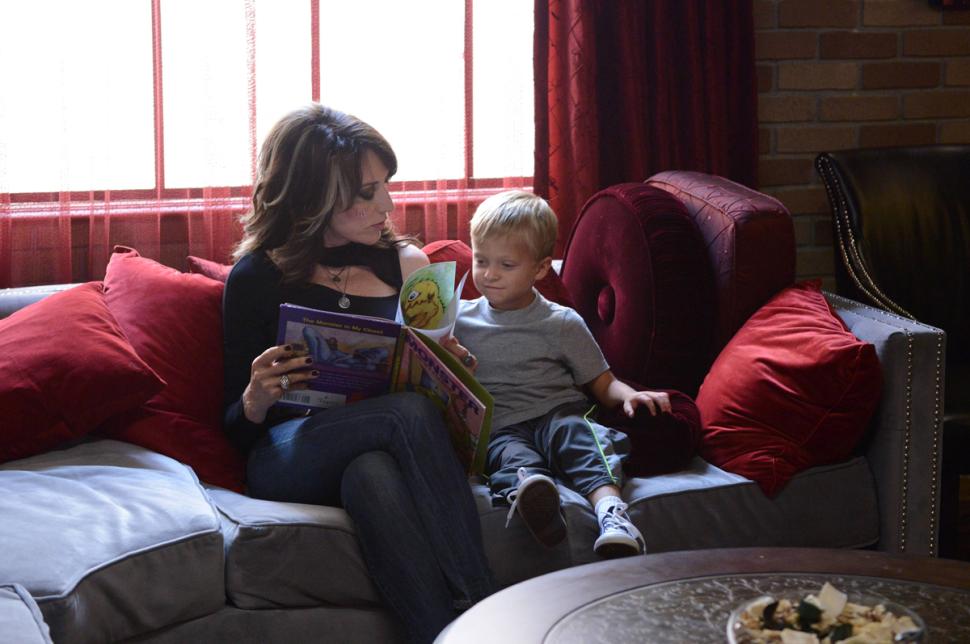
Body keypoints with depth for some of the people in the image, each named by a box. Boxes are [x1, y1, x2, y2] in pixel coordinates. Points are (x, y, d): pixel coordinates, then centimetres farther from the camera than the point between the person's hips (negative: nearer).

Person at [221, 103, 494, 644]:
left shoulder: (404, 262, 16)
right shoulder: (257, 278, 7)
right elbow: (236, 426, 7)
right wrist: (257, 400, -18)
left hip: (381, 451, 3)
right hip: (289, 454, -2)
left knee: (373, 473, -36)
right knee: (411, 412, -34)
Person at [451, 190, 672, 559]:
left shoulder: (562, 324, 13)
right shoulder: (459, 320, 18)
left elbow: (602, 383, 13)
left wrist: (629, 396, -10)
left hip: (558, 412, 0)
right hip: (497, 427, 0)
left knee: (579, 434, -35)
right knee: (512, 456, -36)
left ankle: (611, 513, -59)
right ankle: (527, 488, -71)